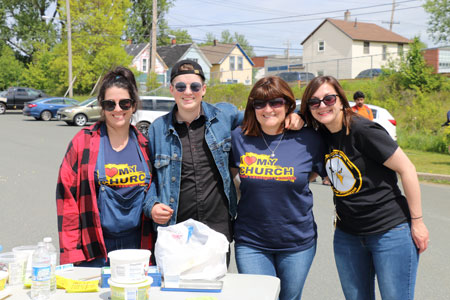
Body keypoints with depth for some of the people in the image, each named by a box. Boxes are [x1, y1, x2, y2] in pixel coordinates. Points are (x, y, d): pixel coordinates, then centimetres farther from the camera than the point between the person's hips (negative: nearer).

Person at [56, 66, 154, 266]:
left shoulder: (143, 145, 7)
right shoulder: (83, 142, -1)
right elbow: (67, 195, -3)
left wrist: (153, 249, 8)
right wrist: (70, 251, -7)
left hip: (136, 245, 2)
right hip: (94, 249, -2)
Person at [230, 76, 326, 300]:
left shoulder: (308, 140, -6)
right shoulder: (239, 138, -4)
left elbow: (318, 171, 10)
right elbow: (229, 172, 14)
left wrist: (288, 185, 3)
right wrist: (253, 189, 5)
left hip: (297, 243, 1)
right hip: (251, 243, 0)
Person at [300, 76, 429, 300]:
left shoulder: (363, 131, -17)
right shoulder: (322, 136, 3)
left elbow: (406, 169, -14)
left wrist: (417, 222, -11)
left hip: (390, 231, -6)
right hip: (347, 235, 7)